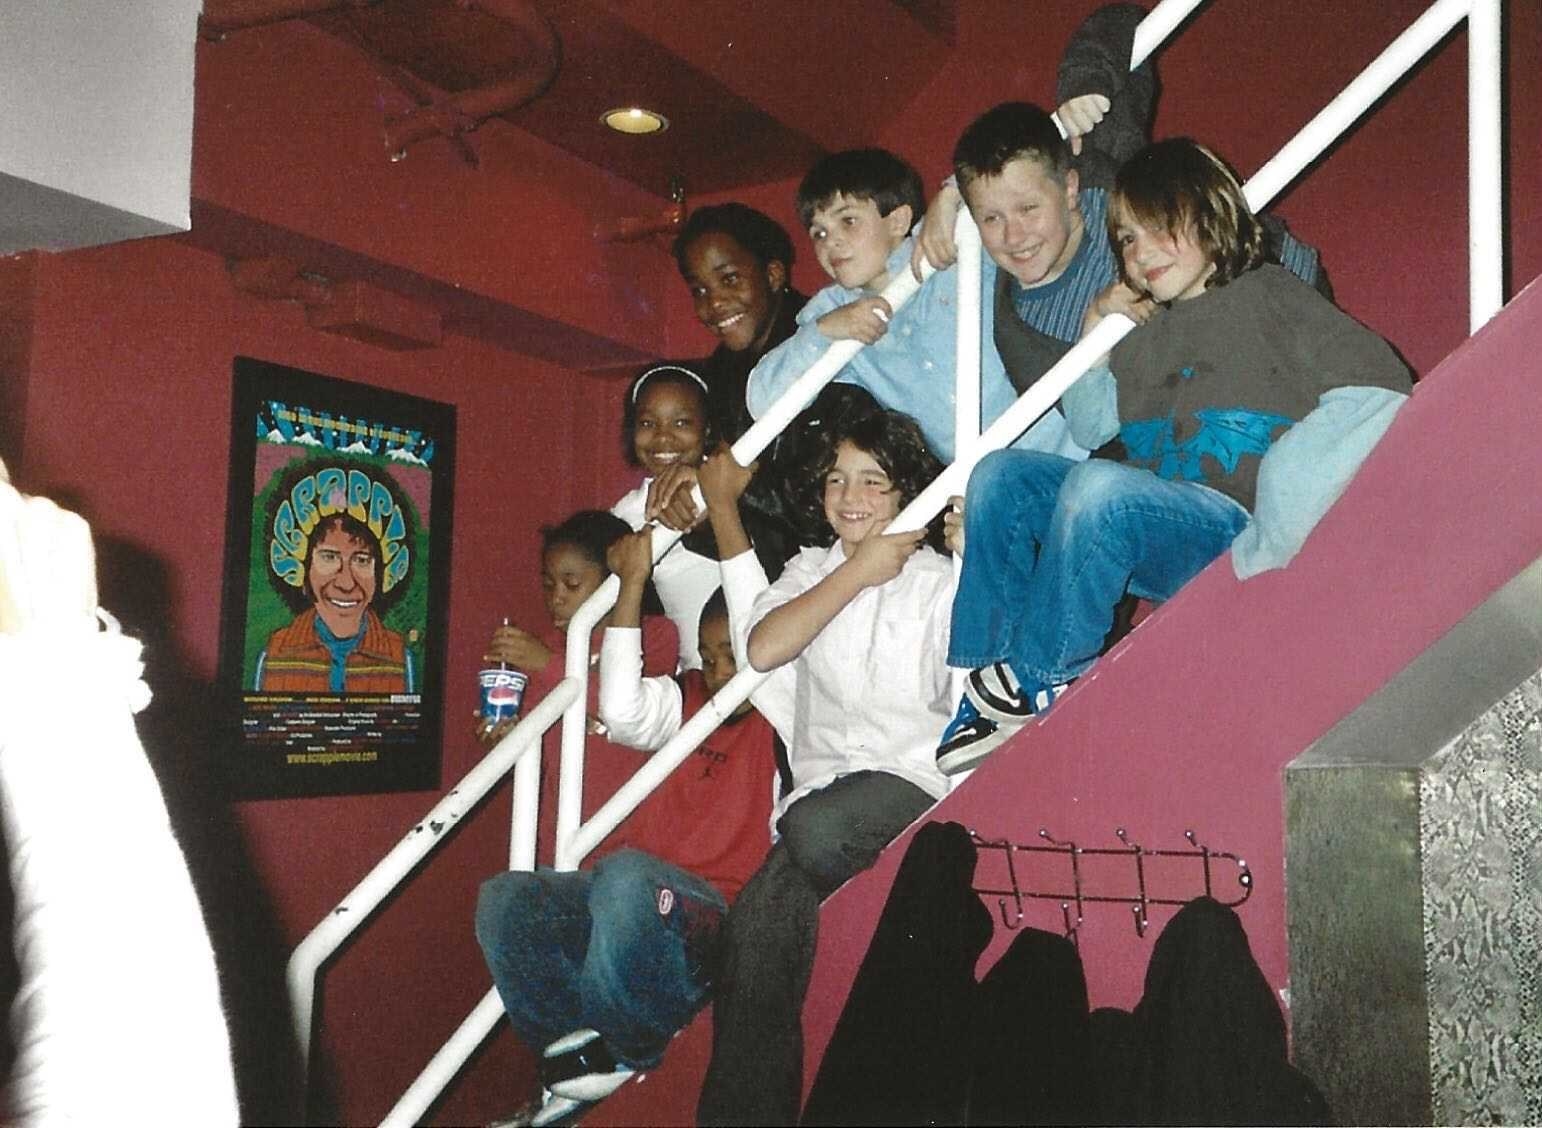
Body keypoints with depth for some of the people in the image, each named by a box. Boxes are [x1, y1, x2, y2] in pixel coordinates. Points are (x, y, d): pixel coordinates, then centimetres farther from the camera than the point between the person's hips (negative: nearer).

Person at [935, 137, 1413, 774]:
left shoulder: (1269, 297, 3)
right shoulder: (1144, 333, 24)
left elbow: (1380, 388, -12)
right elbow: (1089, 428, 22)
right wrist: (1094, 342, 8)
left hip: (1232, 535, -7)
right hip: (1135, 528, 7)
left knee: (1098, 487, -32)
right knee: (999, 474, -4)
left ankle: (1039, 678, -15)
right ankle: (986, 684, -10)